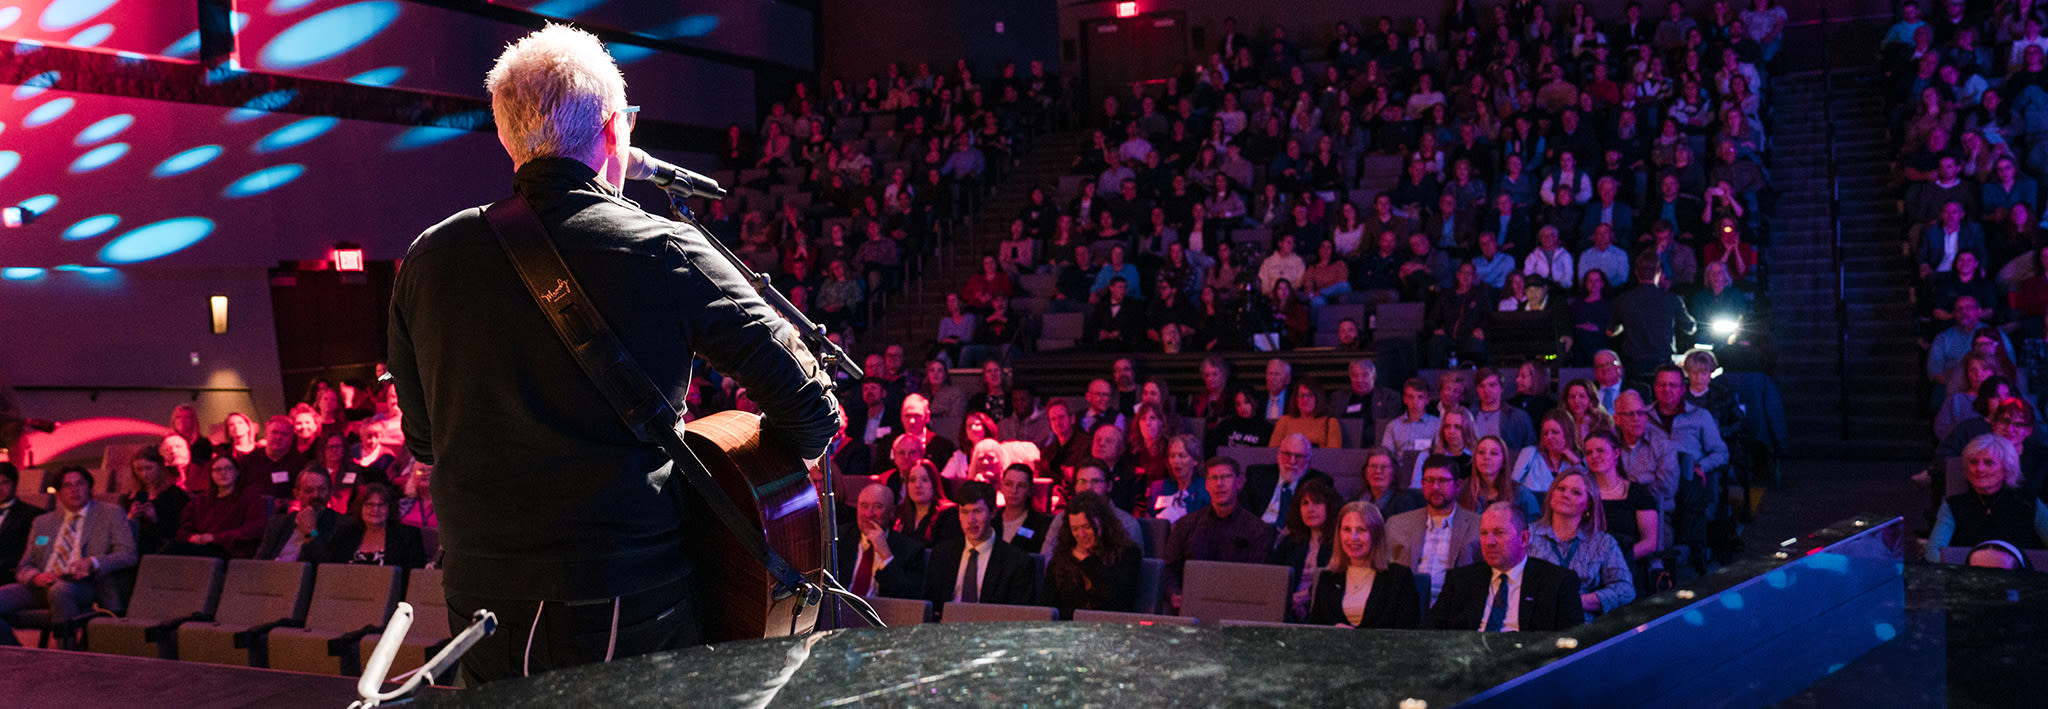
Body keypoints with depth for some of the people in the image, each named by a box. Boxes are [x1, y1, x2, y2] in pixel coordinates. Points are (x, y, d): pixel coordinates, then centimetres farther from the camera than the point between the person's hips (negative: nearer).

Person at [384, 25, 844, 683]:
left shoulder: (428, 259, 1)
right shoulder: (666, 254, -10)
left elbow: (424, 441, 13)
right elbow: (808, 406, -9)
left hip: (478, 605, 4)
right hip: (633, 607, -3)